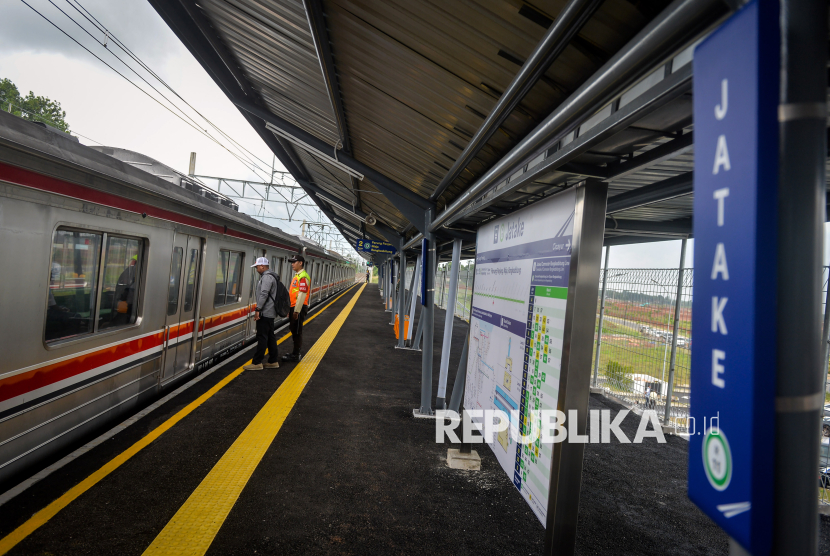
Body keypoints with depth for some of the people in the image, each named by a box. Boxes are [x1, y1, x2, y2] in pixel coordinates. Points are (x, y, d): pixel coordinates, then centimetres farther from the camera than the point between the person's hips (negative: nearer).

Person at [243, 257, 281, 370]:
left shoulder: (267, 277, -14)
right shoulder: (270, 276, 18)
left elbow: (264, 294, -23)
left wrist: (258, 309, -22)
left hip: (265, 313, -10)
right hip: (270, 313, 10)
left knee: (262, 337, -7)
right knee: (270, 337, 12)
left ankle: (257, 363, -3)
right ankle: (273, 361, 16)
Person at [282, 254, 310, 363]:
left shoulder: (303, 277, -17)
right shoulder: (297, 276, 16)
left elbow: (302, 295, -22)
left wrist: (296, 311, -21)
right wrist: (290, 309, 20)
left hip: (298, 308, -10)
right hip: (293, 307, 10)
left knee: (297, 331, -2)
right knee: (293, 330, 17)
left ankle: (296, 355, 7)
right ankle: (296, 352, 28)